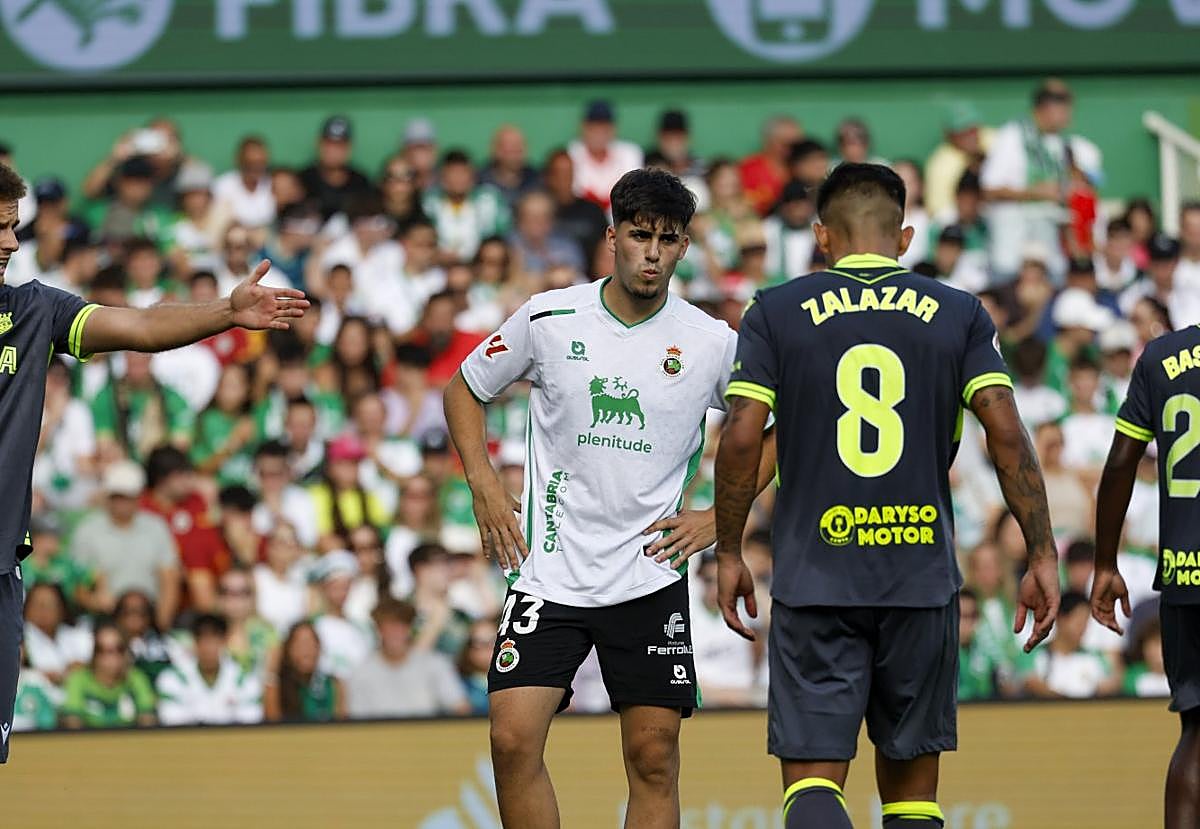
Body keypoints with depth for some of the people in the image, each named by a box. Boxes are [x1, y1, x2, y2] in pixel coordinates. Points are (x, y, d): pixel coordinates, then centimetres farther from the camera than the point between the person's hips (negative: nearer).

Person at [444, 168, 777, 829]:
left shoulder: (712, 344, -3)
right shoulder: (548, 319, -2)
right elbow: (464, 390, 13)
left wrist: (717, 518, 1)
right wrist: (485, 488, 0)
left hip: (650, 574, 0)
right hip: (550, 570, 0)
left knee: (654, 757, 0)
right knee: (513, 738, -13)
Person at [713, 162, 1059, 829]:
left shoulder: (776, 312, 3)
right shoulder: (958, 314, 5)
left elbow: (742, 438, -4)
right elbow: (1006, 432, -3)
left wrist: (729, 554, 7)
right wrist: (1041, 556, 0)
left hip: (814, 578, -2)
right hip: (923, 575, 2)